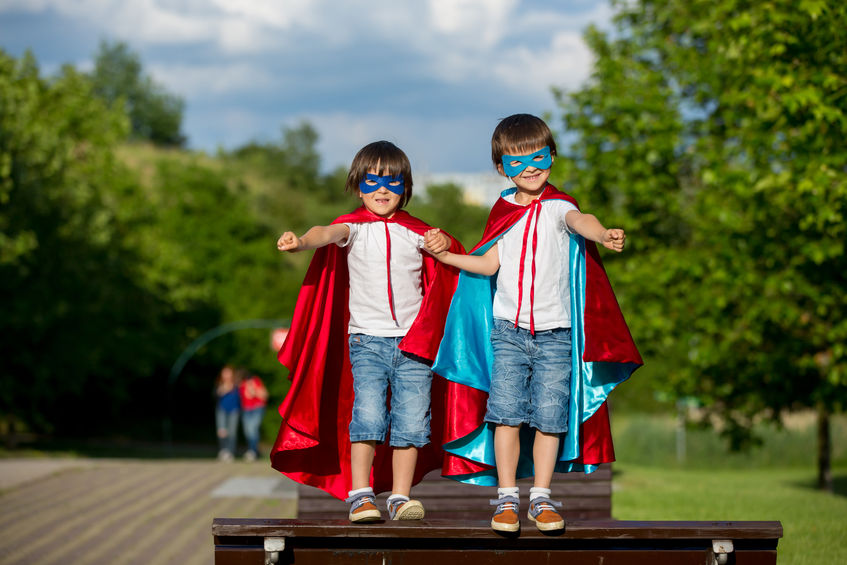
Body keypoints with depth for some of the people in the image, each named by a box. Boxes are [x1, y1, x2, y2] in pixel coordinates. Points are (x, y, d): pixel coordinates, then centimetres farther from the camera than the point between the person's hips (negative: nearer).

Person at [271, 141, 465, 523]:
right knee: (368, 414, -15)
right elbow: (329, 233, -18)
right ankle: (360, 495, -9)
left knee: (411, 420, -3)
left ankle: (400, 497, 6)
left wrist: (443, 244, -2)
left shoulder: (415, 232, 11)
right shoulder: (355, 227, 3)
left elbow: (451, 252, 20)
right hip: (367, 339, -2)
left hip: (413, 341, 2)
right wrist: (301, 242, -38)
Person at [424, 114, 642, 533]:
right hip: (508, 329, 2)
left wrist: (603, 235, -48)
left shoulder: (558, 207, -3)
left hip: (555, 330, -2)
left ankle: (541, 498, 12)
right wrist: (445, 255, 6)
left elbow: (579, 220, -26)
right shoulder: (503, 212, 10)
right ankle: (506, 497, 4)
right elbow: (489, 264, 13)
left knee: (549, 416, -1)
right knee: (506, 413, -6)